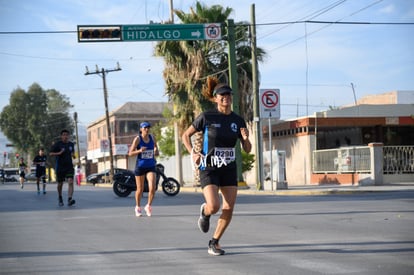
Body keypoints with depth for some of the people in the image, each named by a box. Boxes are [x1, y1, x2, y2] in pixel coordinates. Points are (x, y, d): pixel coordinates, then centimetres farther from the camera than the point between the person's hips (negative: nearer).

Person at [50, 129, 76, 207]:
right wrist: (59, 153, -20)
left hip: (69, 166, 2)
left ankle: (70, 199, -26)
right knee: (60, 184, 9)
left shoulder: (71, 144, 9)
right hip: (60, 167, -2)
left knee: (70, 182, -17)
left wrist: (73, 155, 2)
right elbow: (51, 153, -5)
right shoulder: (57, 144, -4)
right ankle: (60, 199, 32)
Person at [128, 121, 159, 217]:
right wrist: (139, 151, -24)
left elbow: (156, 152, 17)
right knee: (140, 189, 7)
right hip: (140, 167, -2)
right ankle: (138, 207, 29)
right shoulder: (137, 139, -7)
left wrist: (156, 152, -7)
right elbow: (130, 153, -8)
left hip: (151, 167, 2)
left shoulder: (152, 137, 4)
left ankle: (148, 206, 8)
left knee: (152, 188, -14)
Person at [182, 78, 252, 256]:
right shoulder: (206, 117, -7)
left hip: (229, 169, 4)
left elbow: (247, 150, 8)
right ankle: (204, 211, 18)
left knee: (229, 209, -3)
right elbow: (185, 135, 4)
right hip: (209, 169, -4)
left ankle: (214, 243, 16)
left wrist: (246, 139, -14)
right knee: (214, 206, -20)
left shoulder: (238, 120, 3)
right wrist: (193, 153, -10)